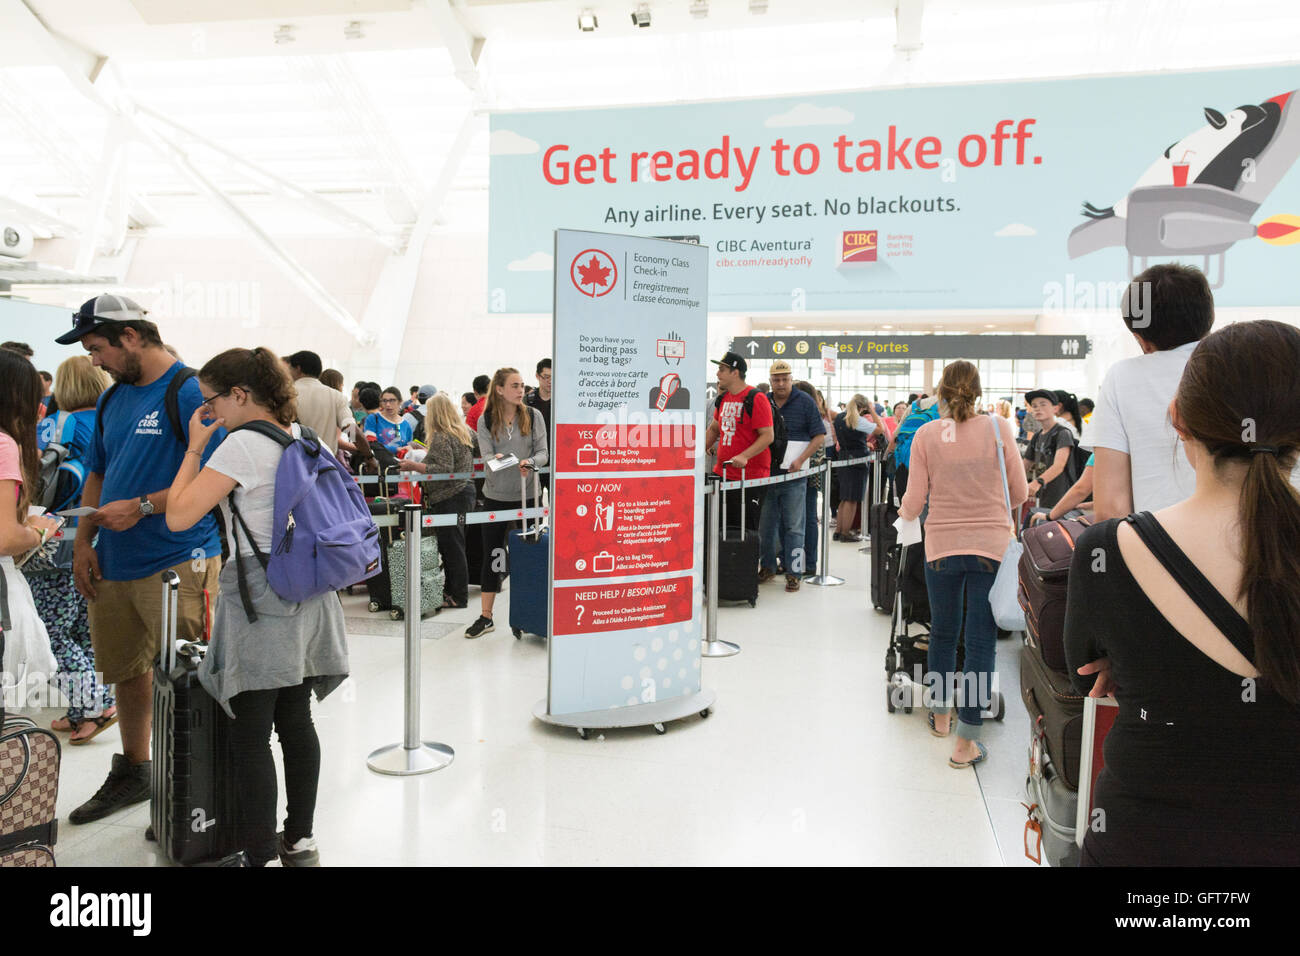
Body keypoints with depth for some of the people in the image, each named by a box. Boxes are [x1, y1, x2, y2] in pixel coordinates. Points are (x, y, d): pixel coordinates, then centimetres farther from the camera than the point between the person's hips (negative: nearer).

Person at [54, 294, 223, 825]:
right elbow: (97, 476, 20)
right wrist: (83, 541, 8)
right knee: (126, 672, 19)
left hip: (176, 562, -8)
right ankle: (131, 774, 37)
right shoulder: (112, 398, 14)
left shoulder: (189, 392, -11)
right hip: (112, 563, 8)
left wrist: (141, 507, -18)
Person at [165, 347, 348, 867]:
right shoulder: (302, 436, 10)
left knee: (251, 736, 0)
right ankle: (300, 842, 24)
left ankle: (261, 854, 6)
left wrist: (195, 447, -5)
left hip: (261, 600, -8)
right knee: (296, 722, 14)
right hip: (306, 593, 8)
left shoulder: (243, 445, -13)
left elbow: (178, 517, -15)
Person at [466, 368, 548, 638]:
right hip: (496, 496, 0)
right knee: (492, 555, 6)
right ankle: (485, 616, 14)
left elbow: (543, 453, -4)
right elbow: (486, 455, -8)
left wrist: (529, 462, -25)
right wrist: (498, 459, -31)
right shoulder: (486, 420, 1)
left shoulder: (533, 416, 1)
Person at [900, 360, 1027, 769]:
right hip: (992, 547, -1)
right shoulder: (999, 428, -3)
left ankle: (941, 716, 35)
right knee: (981, 642, 4)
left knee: (943, 634, 19)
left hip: (942, 547, 1)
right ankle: (965, 743, 6)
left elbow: (914, 503, -2)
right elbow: (1019, 493, 3)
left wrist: (904, 512, 20)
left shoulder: (926, 435, -3)